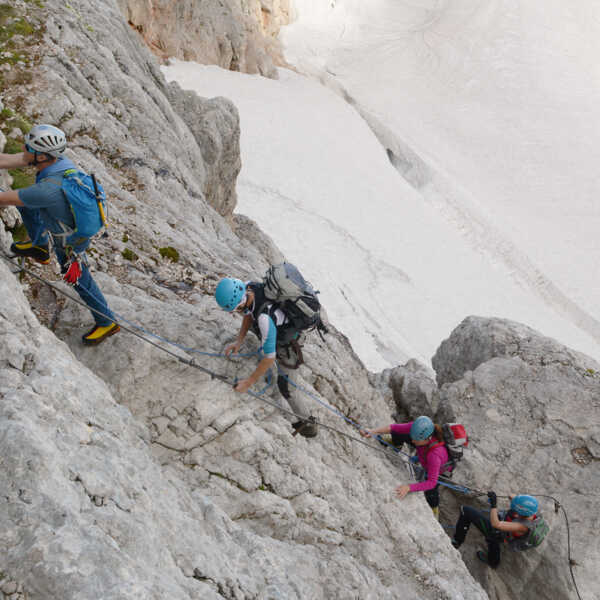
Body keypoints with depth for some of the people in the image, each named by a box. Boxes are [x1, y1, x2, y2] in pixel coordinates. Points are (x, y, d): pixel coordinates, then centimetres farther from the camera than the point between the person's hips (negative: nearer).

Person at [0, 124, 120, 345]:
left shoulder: (47, 190, -45)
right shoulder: (57, 158, -21)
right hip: (76, 218, 7)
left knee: (79, 281, 19)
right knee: (24, 199, 16)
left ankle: (107, 323, 42)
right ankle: (39, 247, 37)